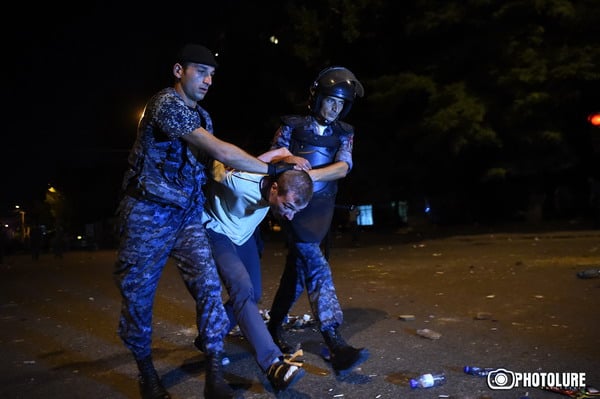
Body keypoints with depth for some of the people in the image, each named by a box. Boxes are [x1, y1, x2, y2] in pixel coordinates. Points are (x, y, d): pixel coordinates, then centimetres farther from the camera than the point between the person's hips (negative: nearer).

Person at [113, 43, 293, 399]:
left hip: (188, 216, 7)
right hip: (148, 216, -6)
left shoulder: (202, 117, 13)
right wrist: (272, 169, -15)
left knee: (209, 286, -8)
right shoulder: (166, 103, -15)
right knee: (138, 296, 5)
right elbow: (220, 152, -23)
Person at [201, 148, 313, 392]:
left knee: (252, 294, 5)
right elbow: (215, 165, -19)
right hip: (217, 232, -7)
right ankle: (273, 364, -32)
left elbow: (284, 150, -3)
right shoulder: (239, 181, -40)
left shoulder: (287, 186, -22)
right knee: (242, 289, -26)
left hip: (244, 234, 7)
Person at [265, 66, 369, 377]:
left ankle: (274, 327, 26)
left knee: (298, 270, 8)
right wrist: (287, 159, -24)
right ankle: (335, 344, -22)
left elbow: (342, 168, -6)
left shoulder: (344, 133, 10)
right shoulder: (292, 125, 4)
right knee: (316, 267, -18)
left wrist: (310, 174, -25)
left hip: (321, 209, 4)